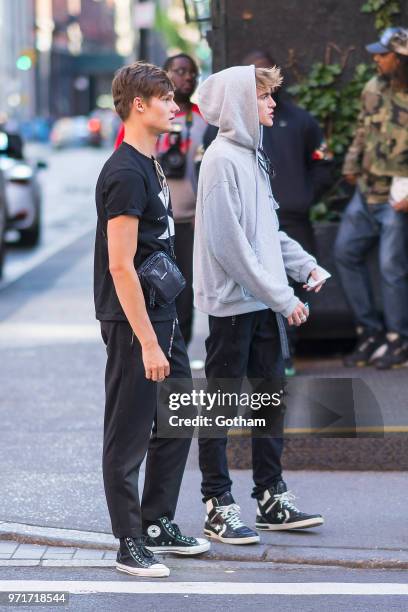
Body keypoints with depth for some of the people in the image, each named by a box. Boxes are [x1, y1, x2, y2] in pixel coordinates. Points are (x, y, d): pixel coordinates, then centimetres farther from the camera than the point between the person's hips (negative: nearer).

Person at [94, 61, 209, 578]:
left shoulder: (150, 167, 13)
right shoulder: (125, 174, -18)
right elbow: (120, 267, -22)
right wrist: (147, 342, -23)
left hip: (163, 317, 10)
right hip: (133, 323, -10)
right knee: (129, 435, -1)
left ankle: (158, 525, 28)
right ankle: (130, 545, 7)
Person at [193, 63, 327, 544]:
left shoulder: (253, 155, 13)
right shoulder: (222, 159, -15)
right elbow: (229, 244, -19)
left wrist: (305, 265, 7)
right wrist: (281, 296, -18)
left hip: (264, 303, 9)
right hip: (232, 302, -9)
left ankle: (272, 498, 23)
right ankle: (218, 507, 8)